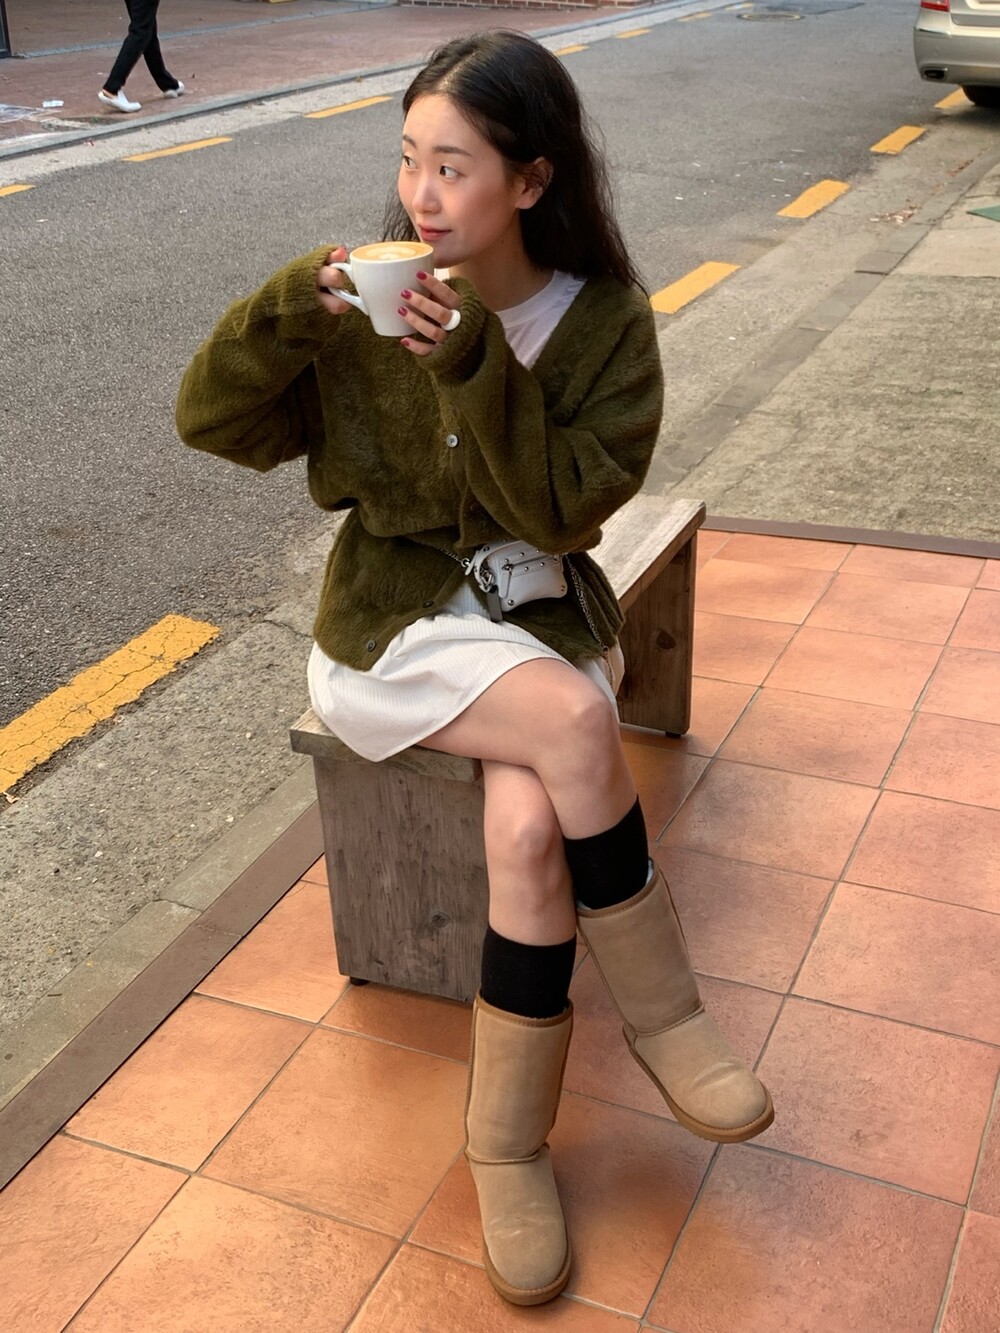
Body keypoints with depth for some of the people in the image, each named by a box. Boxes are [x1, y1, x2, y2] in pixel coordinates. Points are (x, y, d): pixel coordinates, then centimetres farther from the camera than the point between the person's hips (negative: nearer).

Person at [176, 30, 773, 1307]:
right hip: (391, 625, -1)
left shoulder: (605, 320, -5)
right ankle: (660, 1015, -10)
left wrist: (477, 367, -25)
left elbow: (565, 510, -14)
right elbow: (208, 420, -5)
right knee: (576, 721, -30)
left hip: (539, 612, 1)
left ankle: (509, 1148, -9)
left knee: (528, 827, -28)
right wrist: (290, 309, -22)